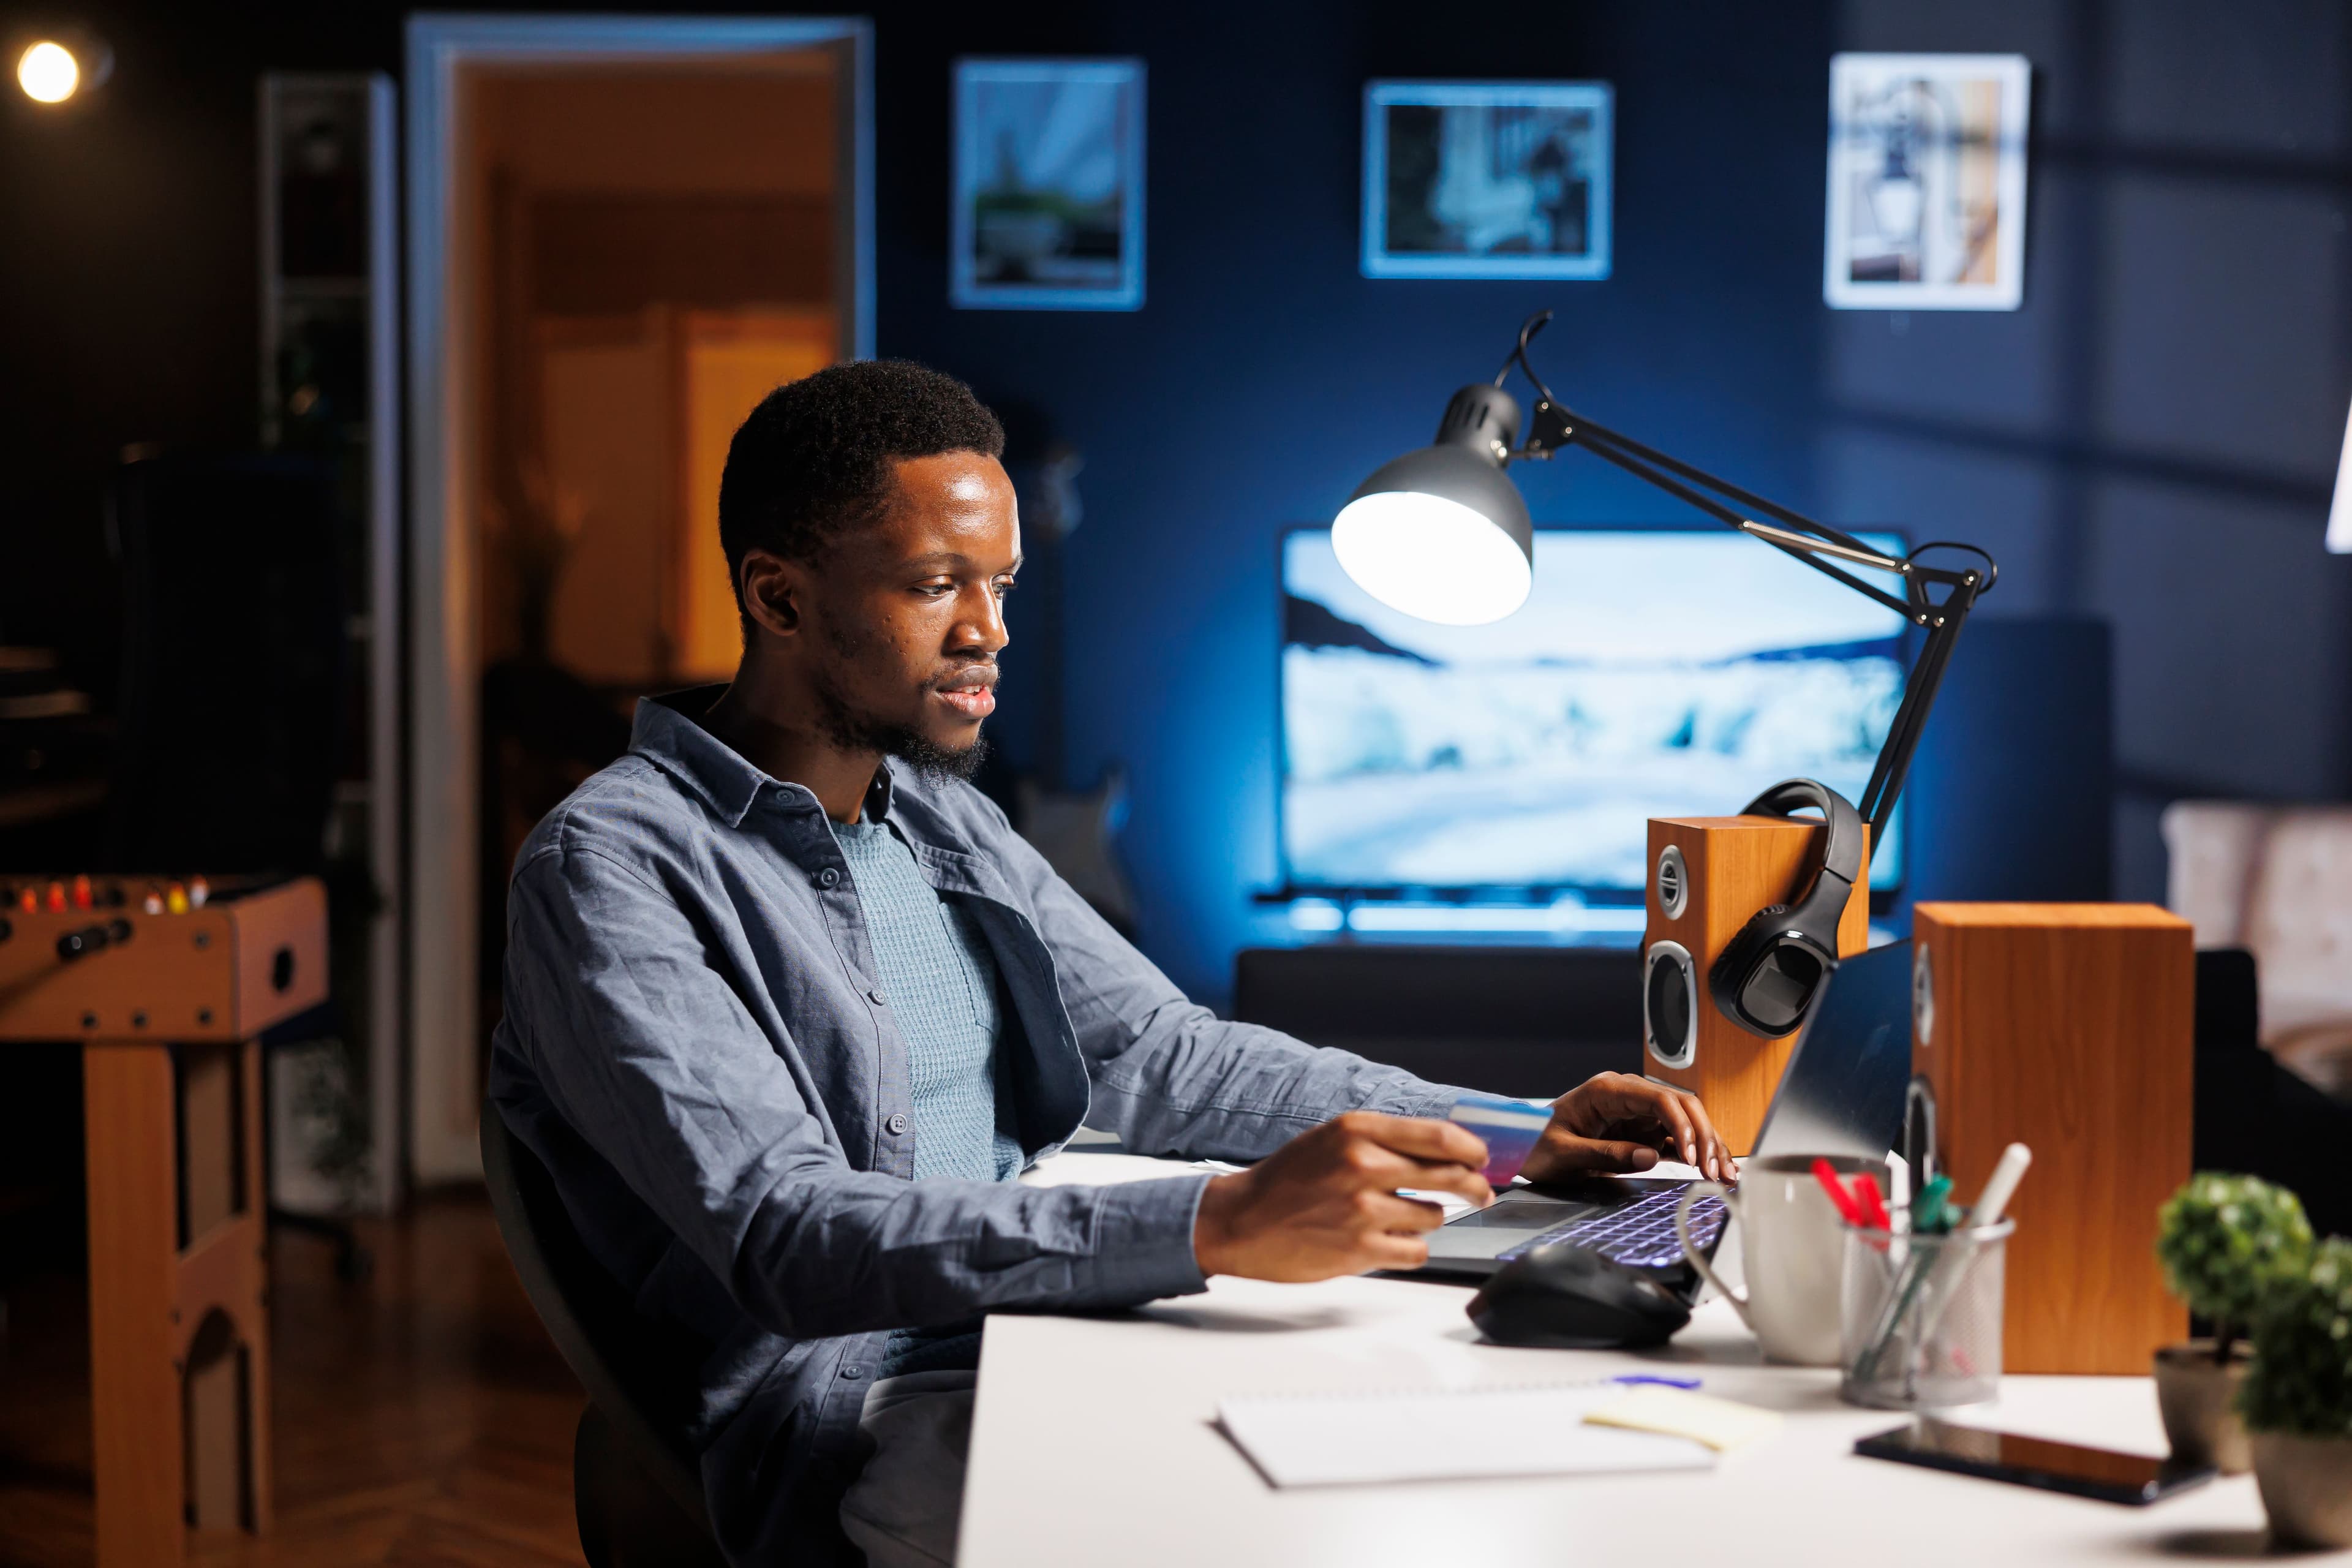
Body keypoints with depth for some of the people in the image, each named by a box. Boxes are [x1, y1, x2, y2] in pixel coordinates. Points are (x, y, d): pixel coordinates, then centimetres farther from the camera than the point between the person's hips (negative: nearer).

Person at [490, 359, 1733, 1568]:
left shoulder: (945, 826, 17)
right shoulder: (613, 868, -10)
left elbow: (1164, 1057, 22)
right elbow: (790, 1239, -22)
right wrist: (1221, 1226, -31)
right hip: (845, 1421, -8)